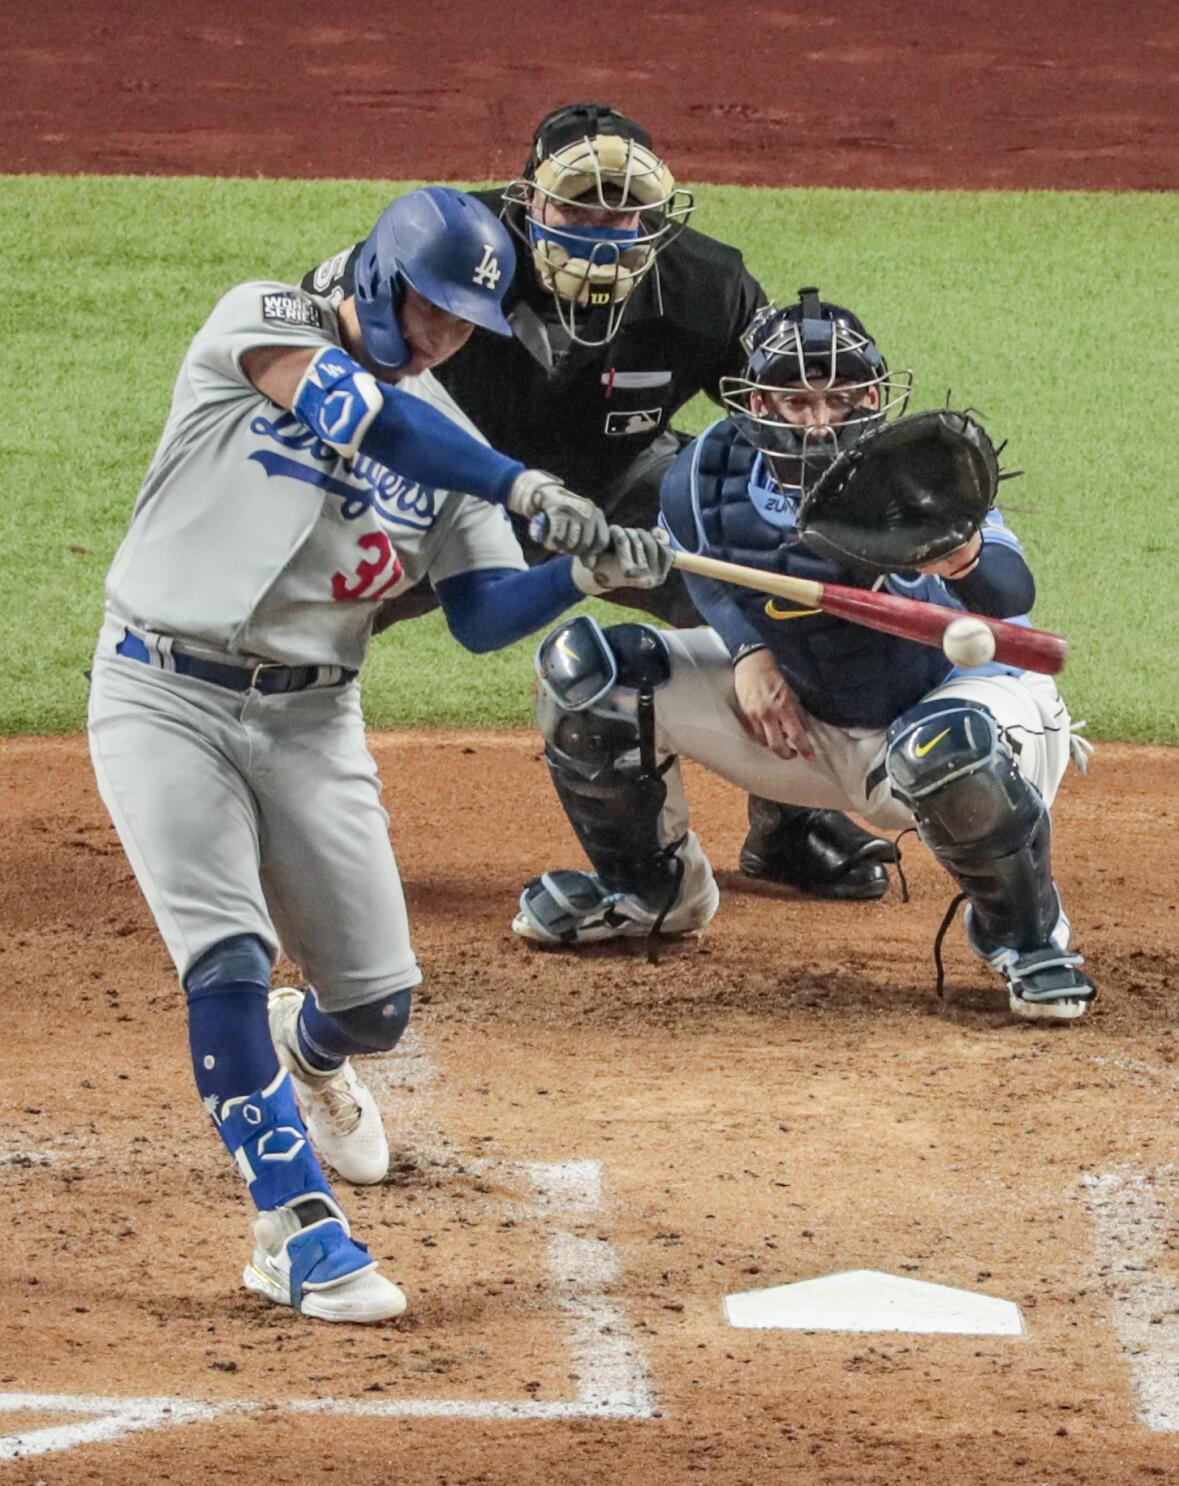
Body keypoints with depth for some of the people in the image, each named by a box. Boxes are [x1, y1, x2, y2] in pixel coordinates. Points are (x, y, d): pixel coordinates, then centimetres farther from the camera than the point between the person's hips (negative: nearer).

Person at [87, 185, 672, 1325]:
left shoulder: (442, 440, 6)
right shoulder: (264, 325, -8)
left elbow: (482, 614, -1)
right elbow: (355, 410, -28)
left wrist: (586, 573, -21)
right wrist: (524, 487, -35)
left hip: (310, 720, 5)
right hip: (165, 699, -5)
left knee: (377, 1001, 5)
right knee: (228, 964, -20)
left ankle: (305, 1056, 42)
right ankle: (297, 1231, -18)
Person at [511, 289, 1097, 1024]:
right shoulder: (711, 475, -15)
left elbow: (1012, 595, -46)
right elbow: (703, 571, 10)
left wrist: (963, 560, -69)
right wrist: (748, 650, -9)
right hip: (798, 716, 5)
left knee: (950, 747, -44)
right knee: (587, 669, -5)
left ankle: (1027, 937, -11)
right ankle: (649, 887, 20)